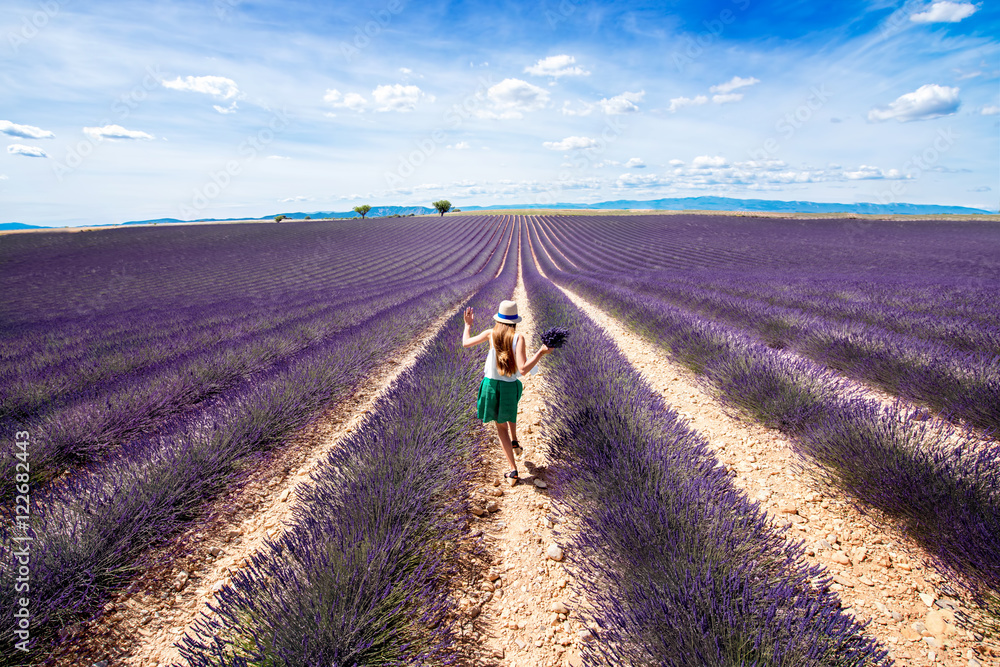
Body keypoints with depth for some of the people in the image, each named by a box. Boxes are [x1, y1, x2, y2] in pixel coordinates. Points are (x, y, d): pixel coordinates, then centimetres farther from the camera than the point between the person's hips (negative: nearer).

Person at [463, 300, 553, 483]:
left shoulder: (491, 333, -9)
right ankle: (514, 440, 49)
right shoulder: (518, 338, -15)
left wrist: (468, 325, 19)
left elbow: (465, 343, 4)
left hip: (491, 385, 1)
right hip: (510, 386, 0)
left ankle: (513, 470, 13)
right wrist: (541, 352, -20)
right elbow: (523, 370, -24)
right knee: (510, 407, 39)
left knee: (501, 427, 14)